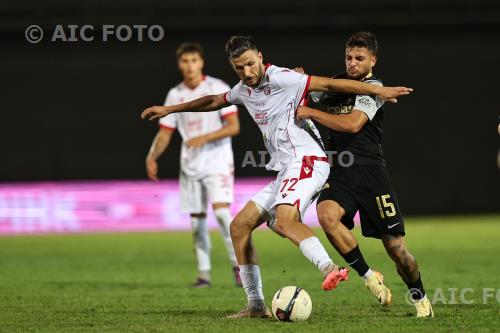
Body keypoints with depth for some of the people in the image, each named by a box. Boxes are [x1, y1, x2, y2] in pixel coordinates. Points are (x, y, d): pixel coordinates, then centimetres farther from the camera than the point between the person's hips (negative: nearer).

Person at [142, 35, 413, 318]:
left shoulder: (280, 78, -9)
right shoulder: (244, 90, 18)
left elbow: (329, 84, -13)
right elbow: (214, 101, 38)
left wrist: (378, 90, -17)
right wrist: (169, 109, 46)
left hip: (305, 160, -9)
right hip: (286, 170, 9)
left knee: (285, 221, -34)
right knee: (239, 226, 9)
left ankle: (330, 269, -55)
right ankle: (256, 306, 11)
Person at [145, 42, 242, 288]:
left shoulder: (217, 88, -7)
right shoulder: (175, 95, 6)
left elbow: (234, 126, -11)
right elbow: (165, 132, 10)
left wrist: (205, 138, -23)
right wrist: (152, 157, -6)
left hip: (218, 161, -4)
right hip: (190, 164, 4)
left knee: (221, 210, -21)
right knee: (197, 219, 5)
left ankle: (238, 264, -9)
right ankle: (204, 274, 14)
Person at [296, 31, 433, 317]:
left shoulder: (373, 87, -6)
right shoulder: (338, 82, 14)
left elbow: (353, 123, -20)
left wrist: (311, 113, -16)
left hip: (370, 170, -4)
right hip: (339, 172, 4)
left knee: (395, 245, -3)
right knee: (326, 214, -29)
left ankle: (420, 298, 23)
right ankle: (369, 276, -14)